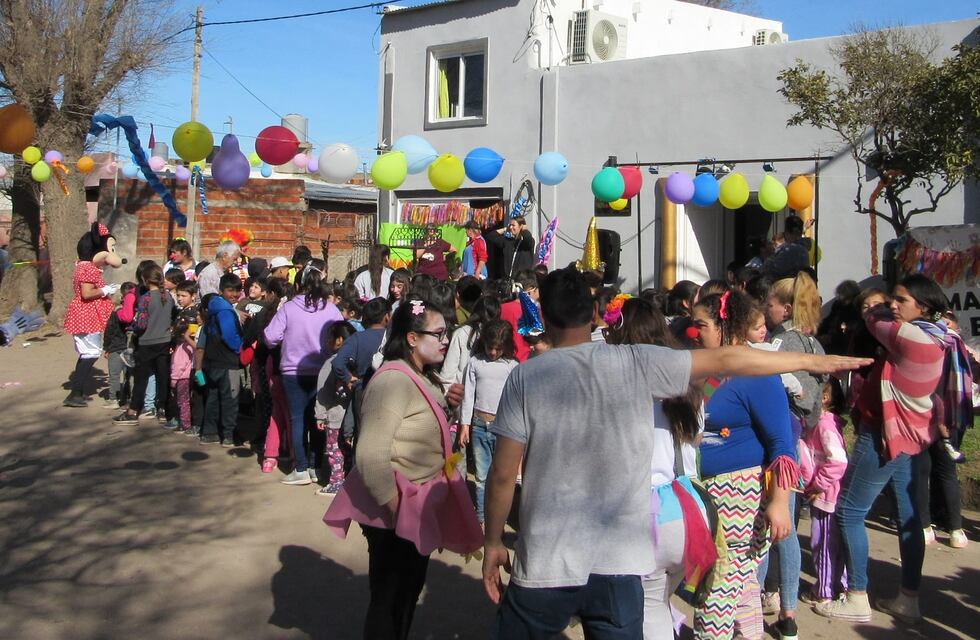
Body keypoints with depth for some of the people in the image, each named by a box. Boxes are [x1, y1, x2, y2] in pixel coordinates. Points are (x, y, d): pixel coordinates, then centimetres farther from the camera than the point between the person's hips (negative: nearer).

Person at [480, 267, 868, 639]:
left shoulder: (526, 377, -7)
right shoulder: (638, 363, -5)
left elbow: (503, 474, -7)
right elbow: (725, 360, 3)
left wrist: (493, 542, 7)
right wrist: (812, 361, 13)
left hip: (546, 563, -1)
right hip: (618, 561, 1)